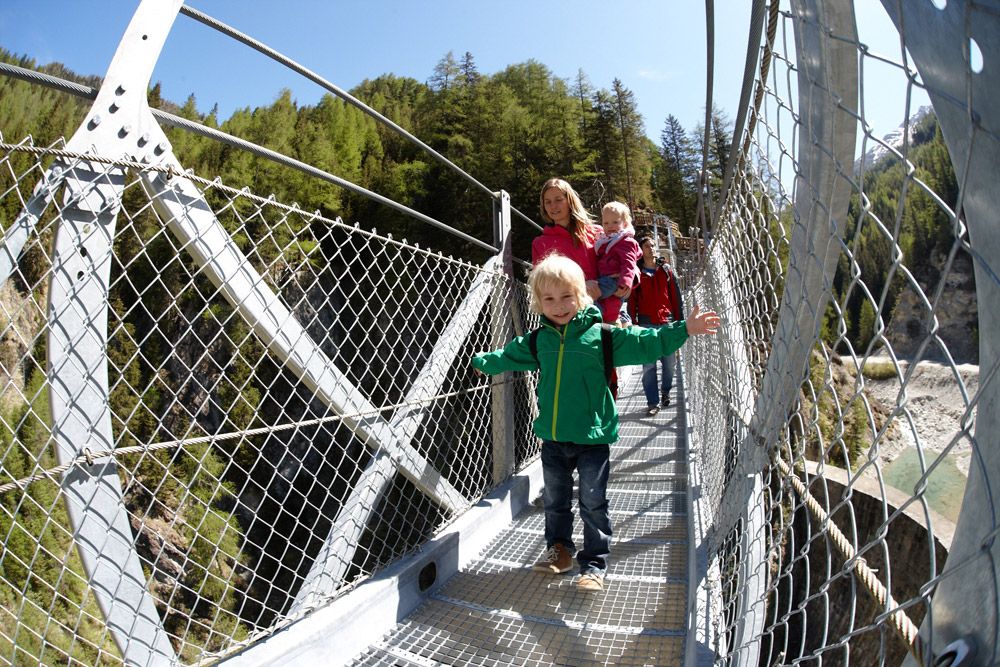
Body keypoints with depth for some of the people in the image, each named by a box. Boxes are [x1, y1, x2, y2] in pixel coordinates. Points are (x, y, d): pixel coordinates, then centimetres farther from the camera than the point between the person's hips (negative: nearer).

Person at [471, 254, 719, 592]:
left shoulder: (601, 335, -8)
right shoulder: (537, 340, 3)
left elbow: (644, 343, -9)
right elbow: (509, 356, 21)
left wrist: (683, 329, -15)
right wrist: (483, 362, 31)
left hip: (592, 437, -4)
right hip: (552, 437, 4)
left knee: (593, 504, 4)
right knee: (555, 501, 19)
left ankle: (594, 564, 20)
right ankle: (558, 550, 39)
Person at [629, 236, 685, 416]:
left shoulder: (666, 270, 9)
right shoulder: (637, 273, 4)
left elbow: (676, 297, 9)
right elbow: (632, 301, 1)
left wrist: (679, 321, 5)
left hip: (667, 322, 2)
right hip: (646, 324, -2)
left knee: (668, 363, 8)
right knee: (648, 365, -3)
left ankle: (665, 391, 31)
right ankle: (653, 402, 2)